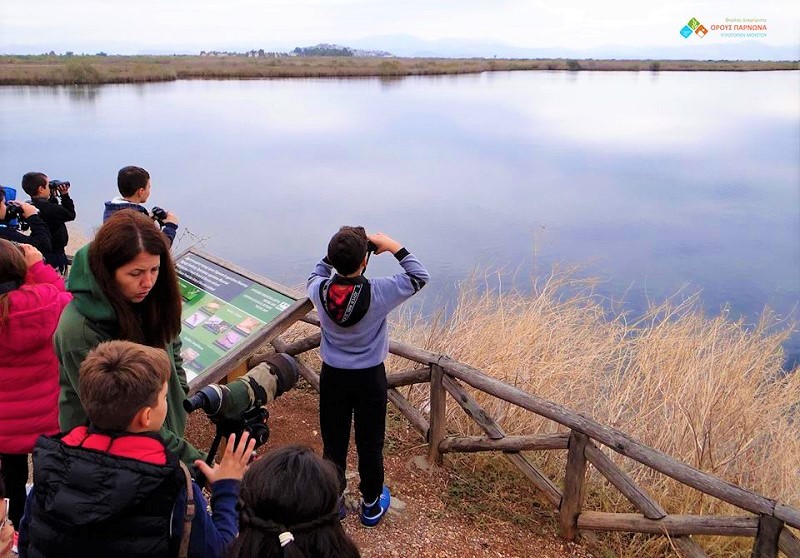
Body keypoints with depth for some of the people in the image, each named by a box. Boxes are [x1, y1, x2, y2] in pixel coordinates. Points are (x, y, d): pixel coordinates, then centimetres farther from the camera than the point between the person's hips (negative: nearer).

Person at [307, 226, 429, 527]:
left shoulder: (319, 291, -18)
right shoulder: (379, 292, -26)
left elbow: (316, 275, 9)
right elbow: (419, 277, -10)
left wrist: (334, 254, -1)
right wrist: (394, 247, -11)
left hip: (333, 376, 2)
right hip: (370, 378, -2)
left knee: (333, 442, 17)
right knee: (370, 444, 15)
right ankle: (371, 505, 33)